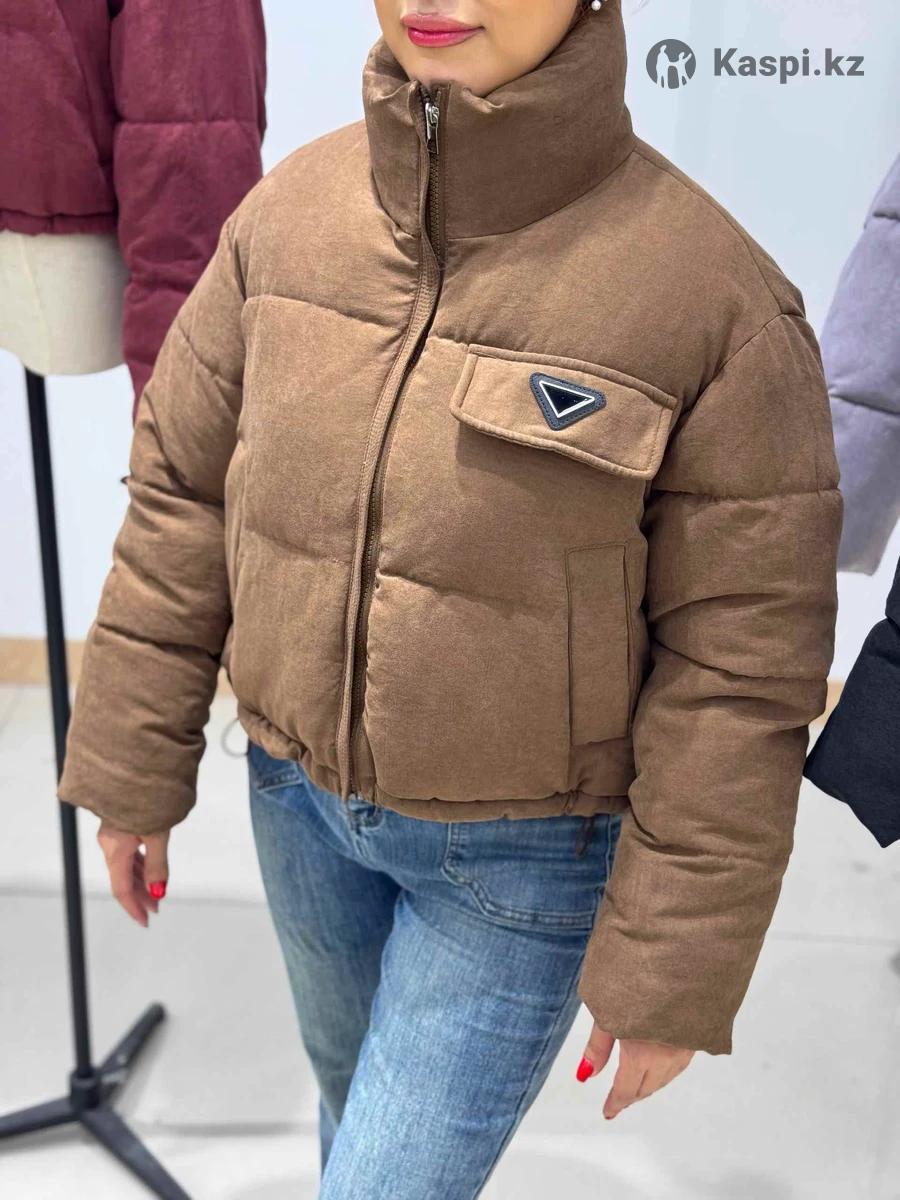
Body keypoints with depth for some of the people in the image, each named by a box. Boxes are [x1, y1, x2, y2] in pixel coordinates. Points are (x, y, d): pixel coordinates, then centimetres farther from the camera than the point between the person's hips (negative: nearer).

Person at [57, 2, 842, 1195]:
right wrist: (131, 770, 4)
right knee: (358, 1079, 28)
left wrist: (674, 972, -12)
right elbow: (182, 496, -1)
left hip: (528, 852, -4)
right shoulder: (288, 213, -11)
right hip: (305, 799, 5)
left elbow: (738, 675, -18)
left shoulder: (719, 293, -23)